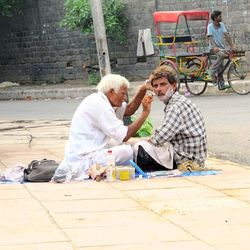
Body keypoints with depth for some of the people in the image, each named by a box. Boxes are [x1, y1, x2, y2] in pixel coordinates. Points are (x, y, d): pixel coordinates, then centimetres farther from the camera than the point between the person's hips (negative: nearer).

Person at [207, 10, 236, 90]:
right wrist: (214, 47, -35)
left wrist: (232, 46, -14)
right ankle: (212, 72, -24)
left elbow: (226, 35, -2)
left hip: (221, 48, 5)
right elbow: (210, 37, -18)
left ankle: (221, 85, 2)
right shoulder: (210, 26, -6)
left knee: (220, 67, 0)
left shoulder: (222, 25, 6)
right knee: (222, 55, -34)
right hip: (214, 48, -5)